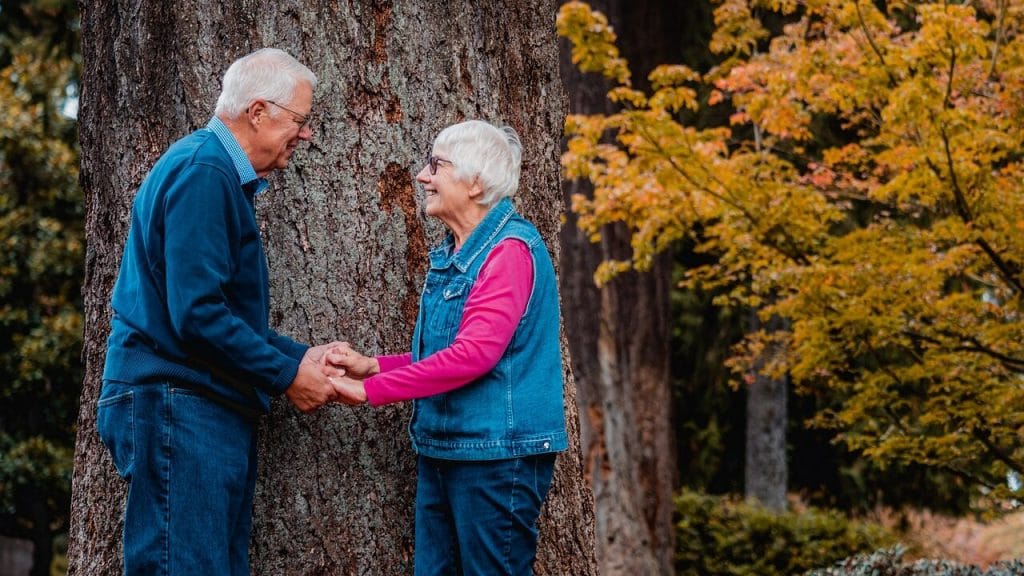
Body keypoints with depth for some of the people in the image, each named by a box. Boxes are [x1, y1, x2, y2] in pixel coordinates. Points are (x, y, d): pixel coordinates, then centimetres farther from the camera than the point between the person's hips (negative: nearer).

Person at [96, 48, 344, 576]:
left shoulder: (223, 175, 20)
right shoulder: (203, 171, -13)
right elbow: (196, 314, -21)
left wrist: (302, 355, 13)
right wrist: (287, 375, -12)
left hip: (215, 411, 10)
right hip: (177, 406, -10)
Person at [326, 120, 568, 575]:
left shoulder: (509, 250, -15)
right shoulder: (452, 254, 14)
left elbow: (474, 354, -23)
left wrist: (372, 390, -19)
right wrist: (371, 365, 3)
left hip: (496, 454, -9)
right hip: (441, 451, 9)